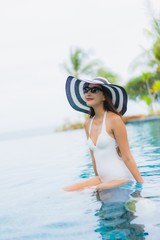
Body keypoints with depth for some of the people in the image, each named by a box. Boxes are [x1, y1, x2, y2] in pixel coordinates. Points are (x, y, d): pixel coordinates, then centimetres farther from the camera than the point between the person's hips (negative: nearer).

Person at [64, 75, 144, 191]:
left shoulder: (114, 119, -13)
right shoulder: (88, 123, 7)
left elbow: (127, 157, -12)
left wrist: (142, 185, -11)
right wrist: (98, 179, 17)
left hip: (121, 180, -7)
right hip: (103, 180, 7)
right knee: (66, 190, -2)